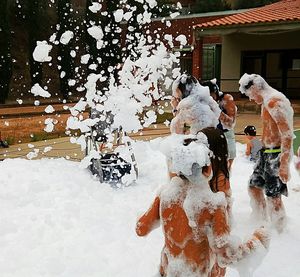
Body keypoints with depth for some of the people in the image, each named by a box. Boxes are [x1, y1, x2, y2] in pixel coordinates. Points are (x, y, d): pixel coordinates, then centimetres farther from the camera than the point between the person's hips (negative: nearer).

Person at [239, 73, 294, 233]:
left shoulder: (274, 101, -20)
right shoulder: (267, 101, 13)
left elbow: (287, 135, -24)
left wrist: (284, 164, -26)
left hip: (276, 154, -10)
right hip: (266, 153, 10)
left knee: (273, 196, -3)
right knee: (254, 186, 18)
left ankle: (278, 232, 13)